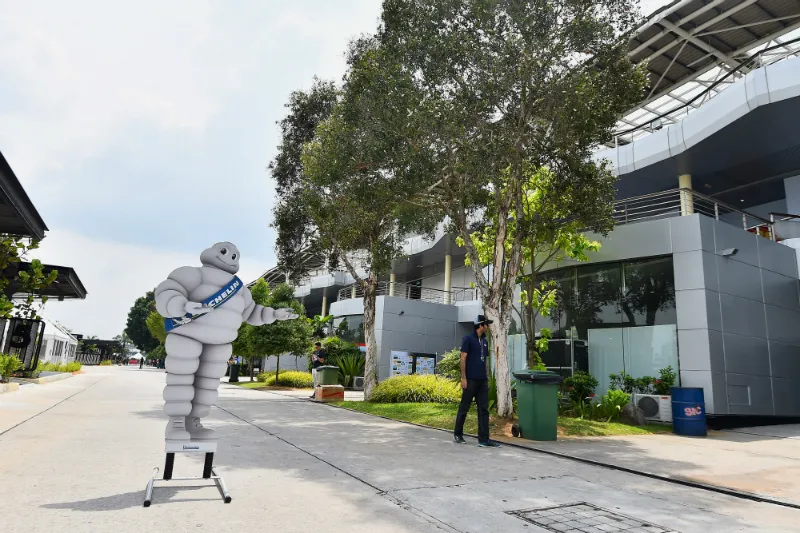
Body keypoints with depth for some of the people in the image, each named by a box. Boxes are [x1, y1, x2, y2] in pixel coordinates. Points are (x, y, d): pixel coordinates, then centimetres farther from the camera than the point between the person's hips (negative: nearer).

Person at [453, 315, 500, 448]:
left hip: (482, 381, 7)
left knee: (483, 409, 2)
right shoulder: (468, 339, -6)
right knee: (464, 408, 4)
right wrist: (463, 378, -14)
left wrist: (487, 377, 14)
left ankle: (484, 439, 4)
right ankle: (457, 434, 20)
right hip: (470, 379, -6)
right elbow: (463, 359, -9)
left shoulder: (485, 341, 14)